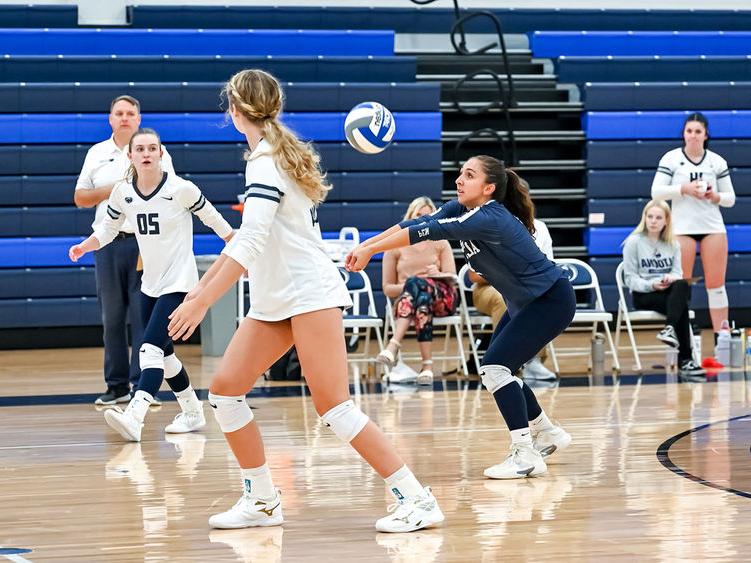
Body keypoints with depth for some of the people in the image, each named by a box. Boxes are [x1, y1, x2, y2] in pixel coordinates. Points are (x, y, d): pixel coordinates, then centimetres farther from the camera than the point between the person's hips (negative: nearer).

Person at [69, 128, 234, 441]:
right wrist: (83, 247, -7)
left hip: (179, 283, -7)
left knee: (150, 349, -21)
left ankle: (134, 418, -34)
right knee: (163, 354, 15)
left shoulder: (181, 189, -14)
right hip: (150, 284, 7)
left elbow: (214, 220, -1)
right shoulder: (123, 193, 0)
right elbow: (107, 230, 11)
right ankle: (192, 413, 33)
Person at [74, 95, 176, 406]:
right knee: (111, 316, 4)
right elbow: (80, 197, 13)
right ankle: (117, 385, 10)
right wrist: (108, 191, -4)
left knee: (143, 315, -7)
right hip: (108, 242, 3)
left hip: (146, 243, -3)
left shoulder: (157, 153, 5)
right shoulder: (97, 153, 13)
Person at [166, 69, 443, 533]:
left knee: (333, 406, -13)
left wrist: (201, 302, -27)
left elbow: (250, 244, -25)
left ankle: (416, 499, -9)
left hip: (310, 294, -10)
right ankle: (263, 502, 11)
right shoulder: (273, 154, 13)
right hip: (275, 300, 10)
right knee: (225, 390, 4)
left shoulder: (266, 161, -15)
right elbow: (253, 240, 20)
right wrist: (203, 287, 23)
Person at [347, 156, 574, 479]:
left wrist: (370, 250, -32)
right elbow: (420, 223, -7)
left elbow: (429, 232, -33)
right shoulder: (461, 209, -2)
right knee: (497, 370, 12)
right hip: (525, 303, 10)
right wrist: (365, 245, -16)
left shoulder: (489, 219, -28)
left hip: (551, 302, -10)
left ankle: (526, 456, -16)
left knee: (495, 366, -17)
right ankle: (547, 434, 30)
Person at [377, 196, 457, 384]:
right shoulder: (395, 247, 10)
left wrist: (438, 275, -20)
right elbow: (387, 288, 8)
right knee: (421, 299, -39)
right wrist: (405, 287, -13)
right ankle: (427, 364, -51)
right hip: (405, 299, 0)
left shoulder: (440, 244, 15)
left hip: (442, 299, 0)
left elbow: (452, 278, 4)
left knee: (416, 283, -35)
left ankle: (393, 347, -51)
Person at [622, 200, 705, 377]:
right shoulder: (634, 242, 2)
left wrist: (671, 278, -16)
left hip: (669, 292, 4)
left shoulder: (673, 244, 16)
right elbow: (630, 278, -2)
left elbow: (677, 272, 10)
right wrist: (651, 285, -20)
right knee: (682, 306, -32)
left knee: (682, 285, -35)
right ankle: (684, 359, -37)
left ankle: (670, 328, -48)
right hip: (643, 296, -4)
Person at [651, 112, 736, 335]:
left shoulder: (717, 161, 8)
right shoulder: (671, 159, 2)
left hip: (713, 227, 2)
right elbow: (656, 192, -5)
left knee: (716, 285, 0)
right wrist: (684, 189, -17)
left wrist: (716, 196, -10)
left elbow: (730, 198, 11)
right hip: (682, 227, -2)